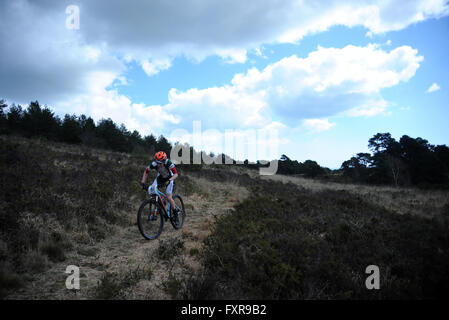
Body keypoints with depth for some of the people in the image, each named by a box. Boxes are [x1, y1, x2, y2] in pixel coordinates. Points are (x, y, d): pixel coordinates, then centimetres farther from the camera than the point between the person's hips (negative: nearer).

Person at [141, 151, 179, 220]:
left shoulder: (168, 163, -36)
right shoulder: (154, 164, -28)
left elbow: (176, 174, -38)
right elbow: (146, 172, -11)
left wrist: (169, 180, -54)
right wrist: (143, 183, -20)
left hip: (169, 179, -3)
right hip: (160, 178, 3)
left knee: (168, 198, -13)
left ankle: (175, 212, 13)